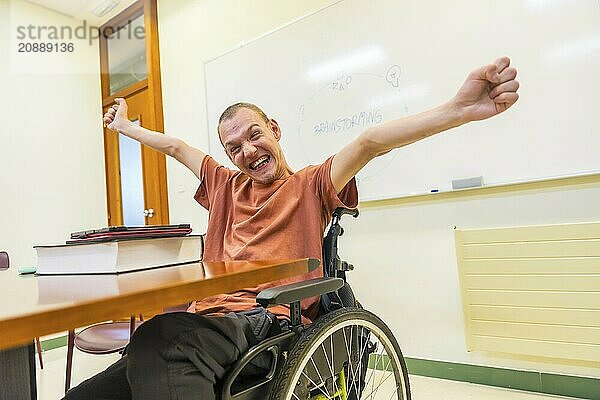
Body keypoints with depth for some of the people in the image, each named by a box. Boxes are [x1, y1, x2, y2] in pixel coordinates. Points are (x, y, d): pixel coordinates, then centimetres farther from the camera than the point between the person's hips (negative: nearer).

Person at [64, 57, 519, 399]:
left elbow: (370, 142, -9)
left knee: (160, 335, -37)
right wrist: (125, 126, 49)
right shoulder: (226, 186, 23)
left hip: (268, 321, -6)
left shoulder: (310, 186, 7)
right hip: (208, 319, 6)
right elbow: (175, 146, 35)